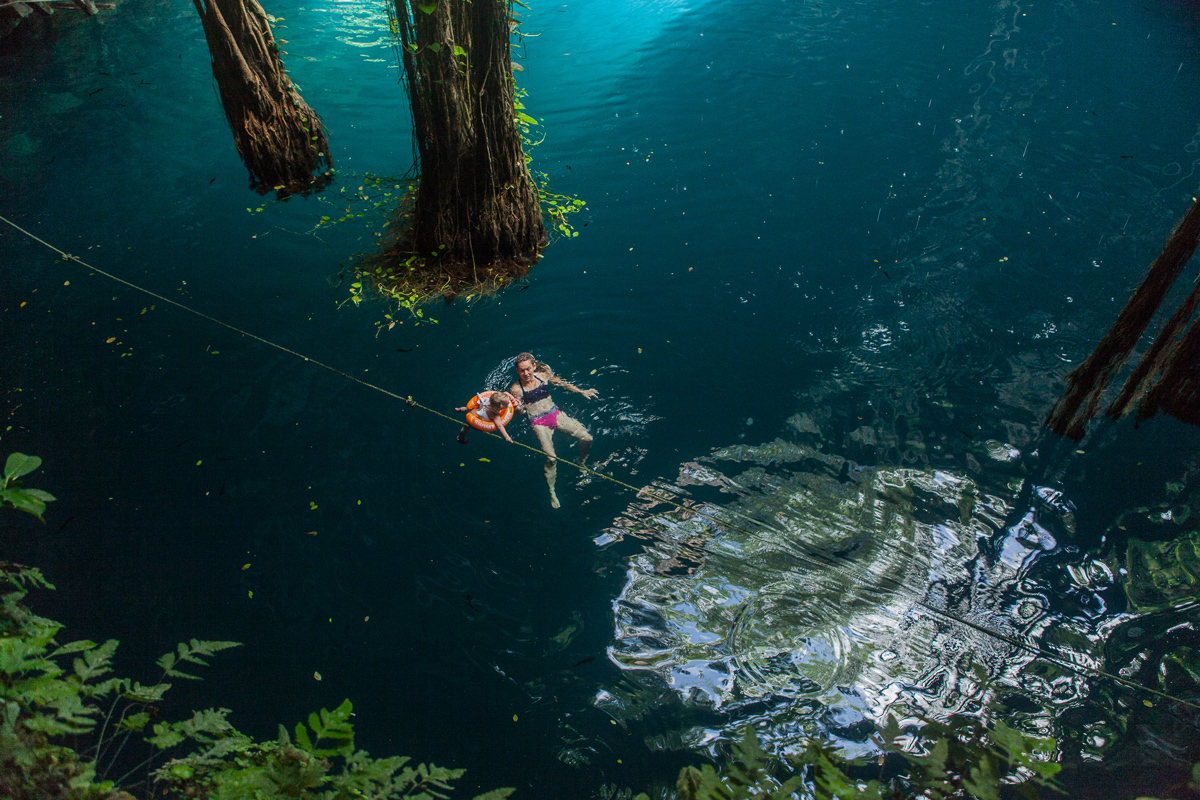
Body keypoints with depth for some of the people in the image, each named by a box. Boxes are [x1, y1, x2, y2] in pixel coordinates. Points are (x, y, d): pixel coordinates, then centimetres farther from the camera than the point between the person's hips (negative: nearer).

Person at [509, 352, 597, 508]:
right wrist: (518, 408, -25)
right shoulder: (516, 389, -8)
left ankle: (580, 462, 22)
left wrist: (581, 391, 16)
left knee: (587, 438, -10)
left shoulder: (543, 375, 0)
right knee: (551, 458, -20)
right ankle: (552, 492, 1)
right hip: (538, 423, -4)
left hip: (555, 414, 4)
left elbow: (562, 384, 15)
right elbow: (519, 413, -1)